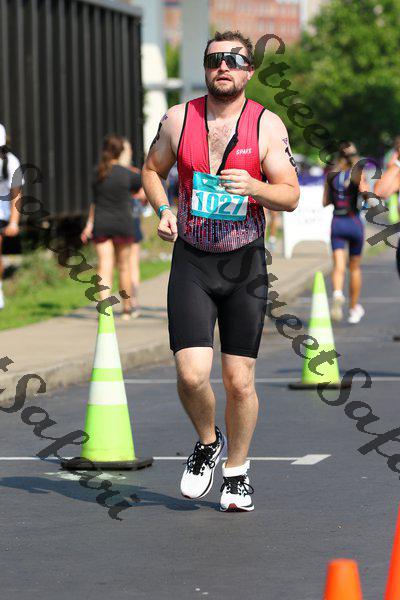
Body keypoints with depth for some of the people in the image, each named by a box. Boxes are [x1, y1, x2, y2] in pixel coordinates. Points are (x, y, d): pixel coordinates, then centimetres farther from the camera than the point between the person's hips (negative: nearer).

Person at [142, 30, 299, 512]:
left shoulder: (268, 125, -3)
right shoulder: (178, 119, 1)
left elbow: (291, 196, -5)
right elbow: (152, 170, 17)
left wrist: (253, 186, -24)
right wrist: (163, 210, -2)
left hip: (245, 264, 0)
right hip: (191, 261, 1)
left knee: (239, 380, 1)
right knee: (191, 373, -13)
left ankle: (237, 469, 23)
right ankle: (207, 444, 18)